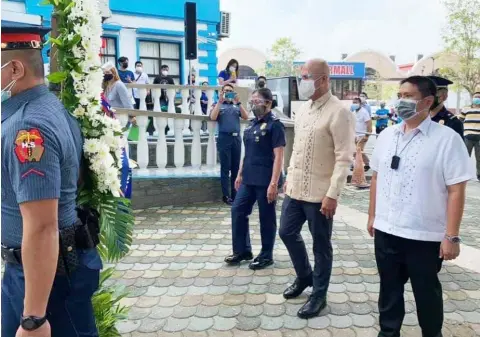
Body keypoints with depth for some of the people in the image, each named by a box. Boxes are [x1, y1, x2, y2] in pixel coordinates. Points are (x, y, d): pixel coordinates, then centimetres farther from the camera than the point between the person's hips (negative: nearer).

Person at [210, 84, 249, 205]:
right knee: (225, 168, -2)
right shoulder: (218, 105, 11)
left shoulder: (237, 106, 17)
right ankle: (226, 196, 0)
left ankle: (234, 194, 11)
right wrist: (220, 101, -10)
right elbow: (213, 117, -7)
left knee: (236, 168, 5)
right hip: (224, 138, -3)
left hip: (236, 138, 3)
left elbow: (246, 117, 2)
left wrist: (238, 102, -5)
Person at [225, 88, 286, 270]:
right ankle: (242, 250, 24)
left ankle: (266, 256, 19)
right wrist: (240, 174, 17)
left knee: (266, 218, 4)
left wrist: (273, 183, -21)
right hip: (248, 179, 8)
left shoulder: (274, 125, -11)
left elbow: (278, 156, -16)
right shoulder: (252, 123, 13)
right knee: (238, 211, 10)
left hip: (265, 181, -8)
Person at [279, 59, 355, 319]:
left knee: (321, 246, 7)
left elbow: (344, 158, -18)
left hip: (319, 193, -8)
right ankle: (304, 276, 40)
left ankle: (318, 295, 25)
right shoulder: (303, 108, 9)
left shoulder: (338, 112, -16)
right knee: (287, 232, 17)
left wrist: (332, 194, -21)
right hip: (295, 188, 8)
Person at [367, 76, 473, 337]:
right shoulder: (386, 136, 4)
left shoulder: (447, 139, -12)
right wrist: (372, 216, 13)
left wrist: (451, 236, -14)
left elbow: (456, 190, -13)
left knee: (426, 293, 15)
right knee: (389, 289, 19)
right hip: (386, 230, 5)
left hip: (425, 235, -4)